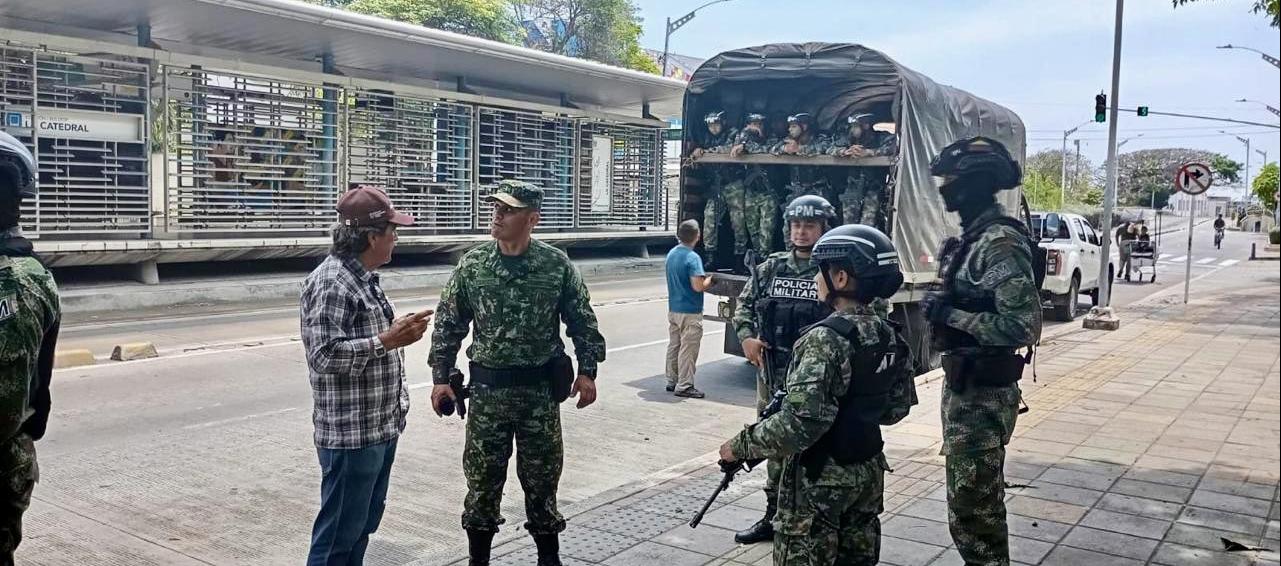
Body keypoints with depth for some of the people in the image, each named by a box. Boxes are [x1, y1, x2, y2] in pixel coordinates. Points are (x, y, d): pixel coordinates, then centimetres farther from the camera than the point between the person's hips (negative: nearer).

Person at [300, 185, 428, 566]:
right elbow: (325, 355, -26)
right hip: (351, 435, -10)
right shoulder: (331, 282, -18)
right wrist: (387, 341, -26)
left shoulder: (364, 278, 13)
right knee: (338, 534, 1)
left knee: (363, 526, 19)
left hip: (380, 428, 10)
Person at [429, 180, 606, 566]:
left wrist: (587, 371, -4)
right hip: (488, 388, 1)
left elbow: (582, 323, 2)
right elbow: (448, 325, 4)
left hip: (540, 389, -1)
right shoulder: (472, 265, -1)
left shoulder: (557, 265, -4)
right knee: (482, 478, 8)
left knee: (542, 478, 10)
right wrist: (440, 377, 0)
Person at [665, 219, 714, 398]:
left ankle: (672, 381, 23)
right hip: (690, 312, -8)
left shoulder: (671, 254, 7)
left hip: (673, 309, 8)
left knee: (674, 346, 15)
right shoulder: (692, 258, -20)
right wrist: (709, 280, -5)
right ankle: (684, 386, 2)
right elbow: (698, 286, -25)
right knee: (688, 350, -2)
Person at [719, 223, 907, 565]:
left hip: (820, 479, -8)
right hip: (868, 472, 8)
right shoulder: (889, 337, 2)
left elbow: (800, 423, -29)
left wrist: (740, 446, -18)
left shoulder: (826, 339, -23)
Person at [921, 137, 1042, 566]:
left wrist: (949, 314, -22)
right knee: (970, 498, 19)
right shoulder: (973, 238, 11)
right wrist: (941, 311, 7)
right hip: (963, 386, 10)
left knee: (972, 506, -1)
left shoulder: (1001, 242, -19)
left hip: (983, 393, -10)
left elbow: (1024, 326, -27)